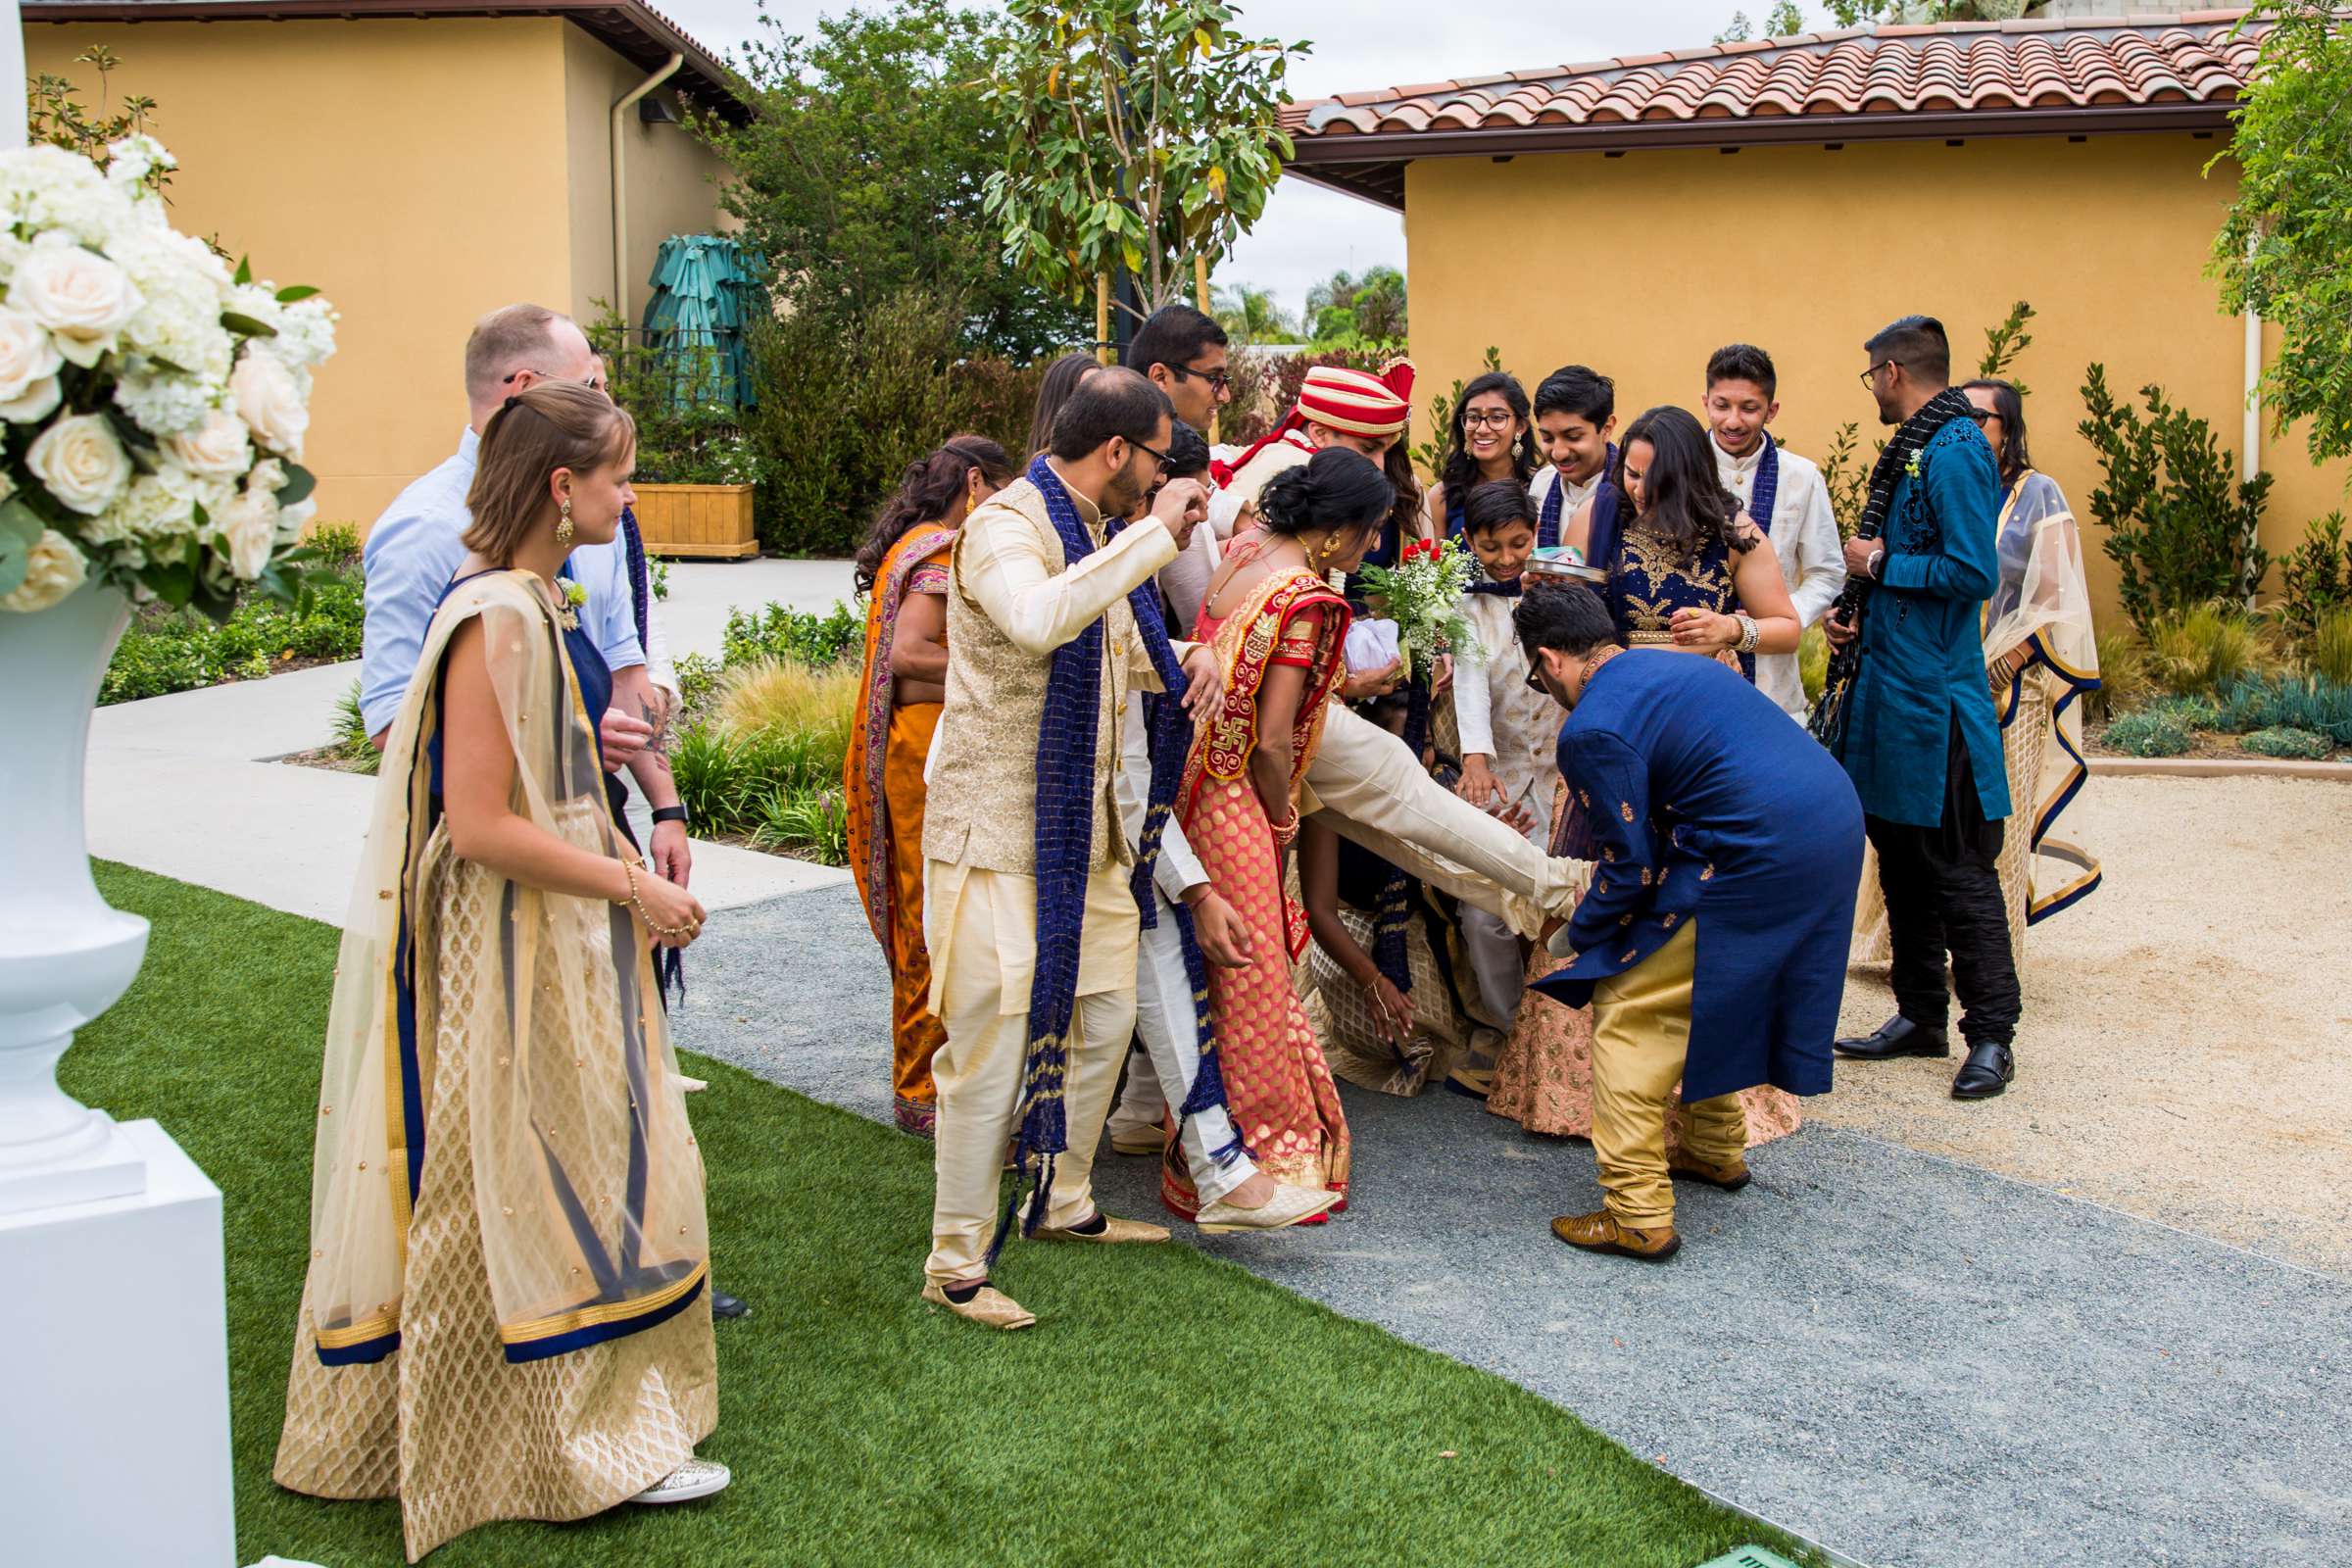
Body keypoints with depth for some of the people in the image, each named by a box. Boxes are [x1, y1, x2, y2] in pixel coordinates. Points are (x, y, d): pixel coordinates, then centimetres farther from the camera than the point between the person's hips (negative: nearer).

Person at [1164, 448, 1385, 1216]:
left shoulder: (1247, 548, 7)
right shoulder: (1305, 599, -17)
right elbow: (1273, 739, -18)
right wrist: (1283, 821, -2)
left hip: (1189, 775, 9)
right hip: (1232, 801, -9)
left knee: (1210, 975, 19)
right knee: (1247, 981, 2)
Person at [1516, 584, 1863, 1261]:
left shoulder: (1592, 730, -9)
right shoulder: (1679, 666, 20)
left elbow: (1628, 869, -6)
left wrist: (1578, 938, 10)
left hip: (1757, 861, -10)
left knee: (1629, 1011, 2)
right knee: (1707, 992, 28)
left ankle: (1637, 1215, 1)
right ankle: (1717, 1147, 44)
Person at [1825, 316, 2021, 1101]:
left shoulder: (1954, 451, -16)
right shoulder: (1911, 450, 14)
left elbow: (1973, 573, -24)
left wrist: (1879, 566, -12)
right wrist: (1858, 611, 6)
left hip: (1935, 696, -10)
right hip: (1890, 685, 10)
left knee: (1958, 869, -3)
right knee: (1902, 859, 15)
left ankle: (1991, 1035, 5)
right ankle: (1919, 1015, 26)